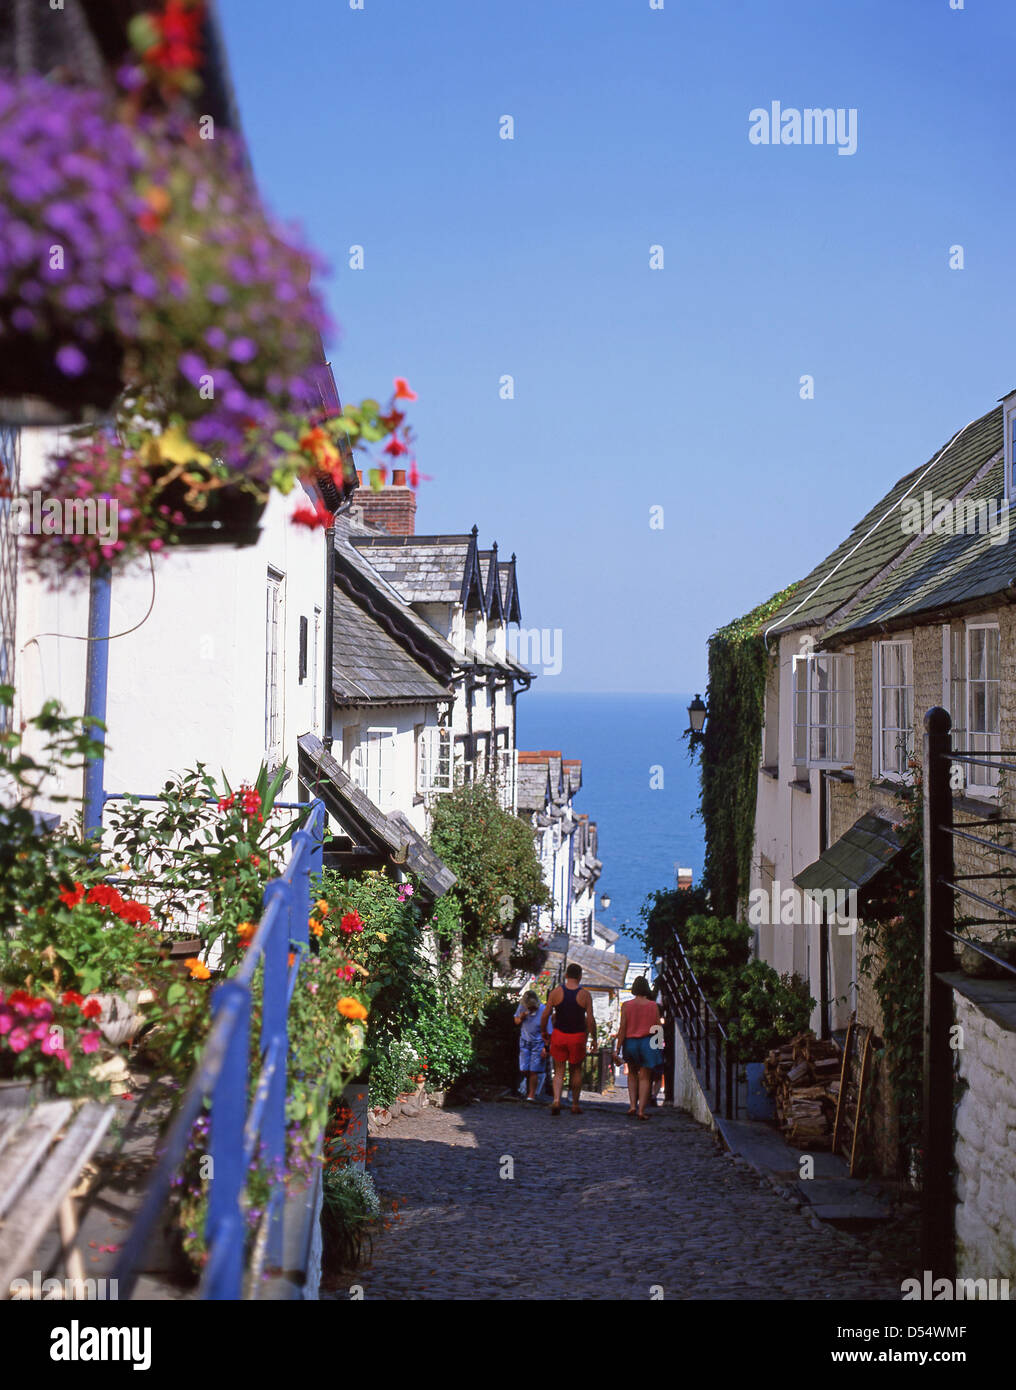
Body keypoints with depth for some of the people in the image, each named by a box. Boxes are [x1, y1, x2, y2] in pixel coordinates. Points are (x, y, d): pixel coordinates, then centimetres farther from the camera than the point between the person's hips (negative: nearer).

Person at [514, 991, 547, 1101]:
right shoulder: (522, 1006, -6)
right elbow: (516, 1023, 10)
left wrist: (545, 1048, -14)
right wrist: (520, 1018, -13)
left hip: (538, 1043, -4)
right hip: (525, 1042, 4)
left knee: (533, 1070, -5)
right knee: (525, 1070, 2)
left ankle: (532, 1095, 5)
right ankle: (528, 1090, 24)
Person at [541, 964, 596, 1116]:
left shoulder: (556, 992, -3)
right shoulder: (585, 994, -5)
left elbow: (545, 1015, -5)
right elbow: (590, 1019, -9)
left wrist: (544, 1033, 9)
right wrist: (593, 1038, 1)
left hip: (559, 1035, 0)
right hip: (578, 1036, 0)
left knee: (559, 1070, 7)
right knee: (576, 1070, 14)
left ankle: (556, 1100, -14)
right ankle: (575, 1104, 18)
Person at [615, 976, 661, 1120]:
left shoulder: (626, 1005, -5)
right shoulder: (653, 1006, -1)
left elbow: (622, 1028, -7)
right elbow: (658, 1027, 3)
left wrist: (618, 1050, -4)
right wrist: (658, 1045, 19)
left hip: (630, 1042, 0)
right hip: (648, 1043, 0)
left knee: (632, 1073, 21)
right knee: (645, 1077, 5)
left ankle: (632, 1105, 10)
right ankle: (641, 1110, -4)